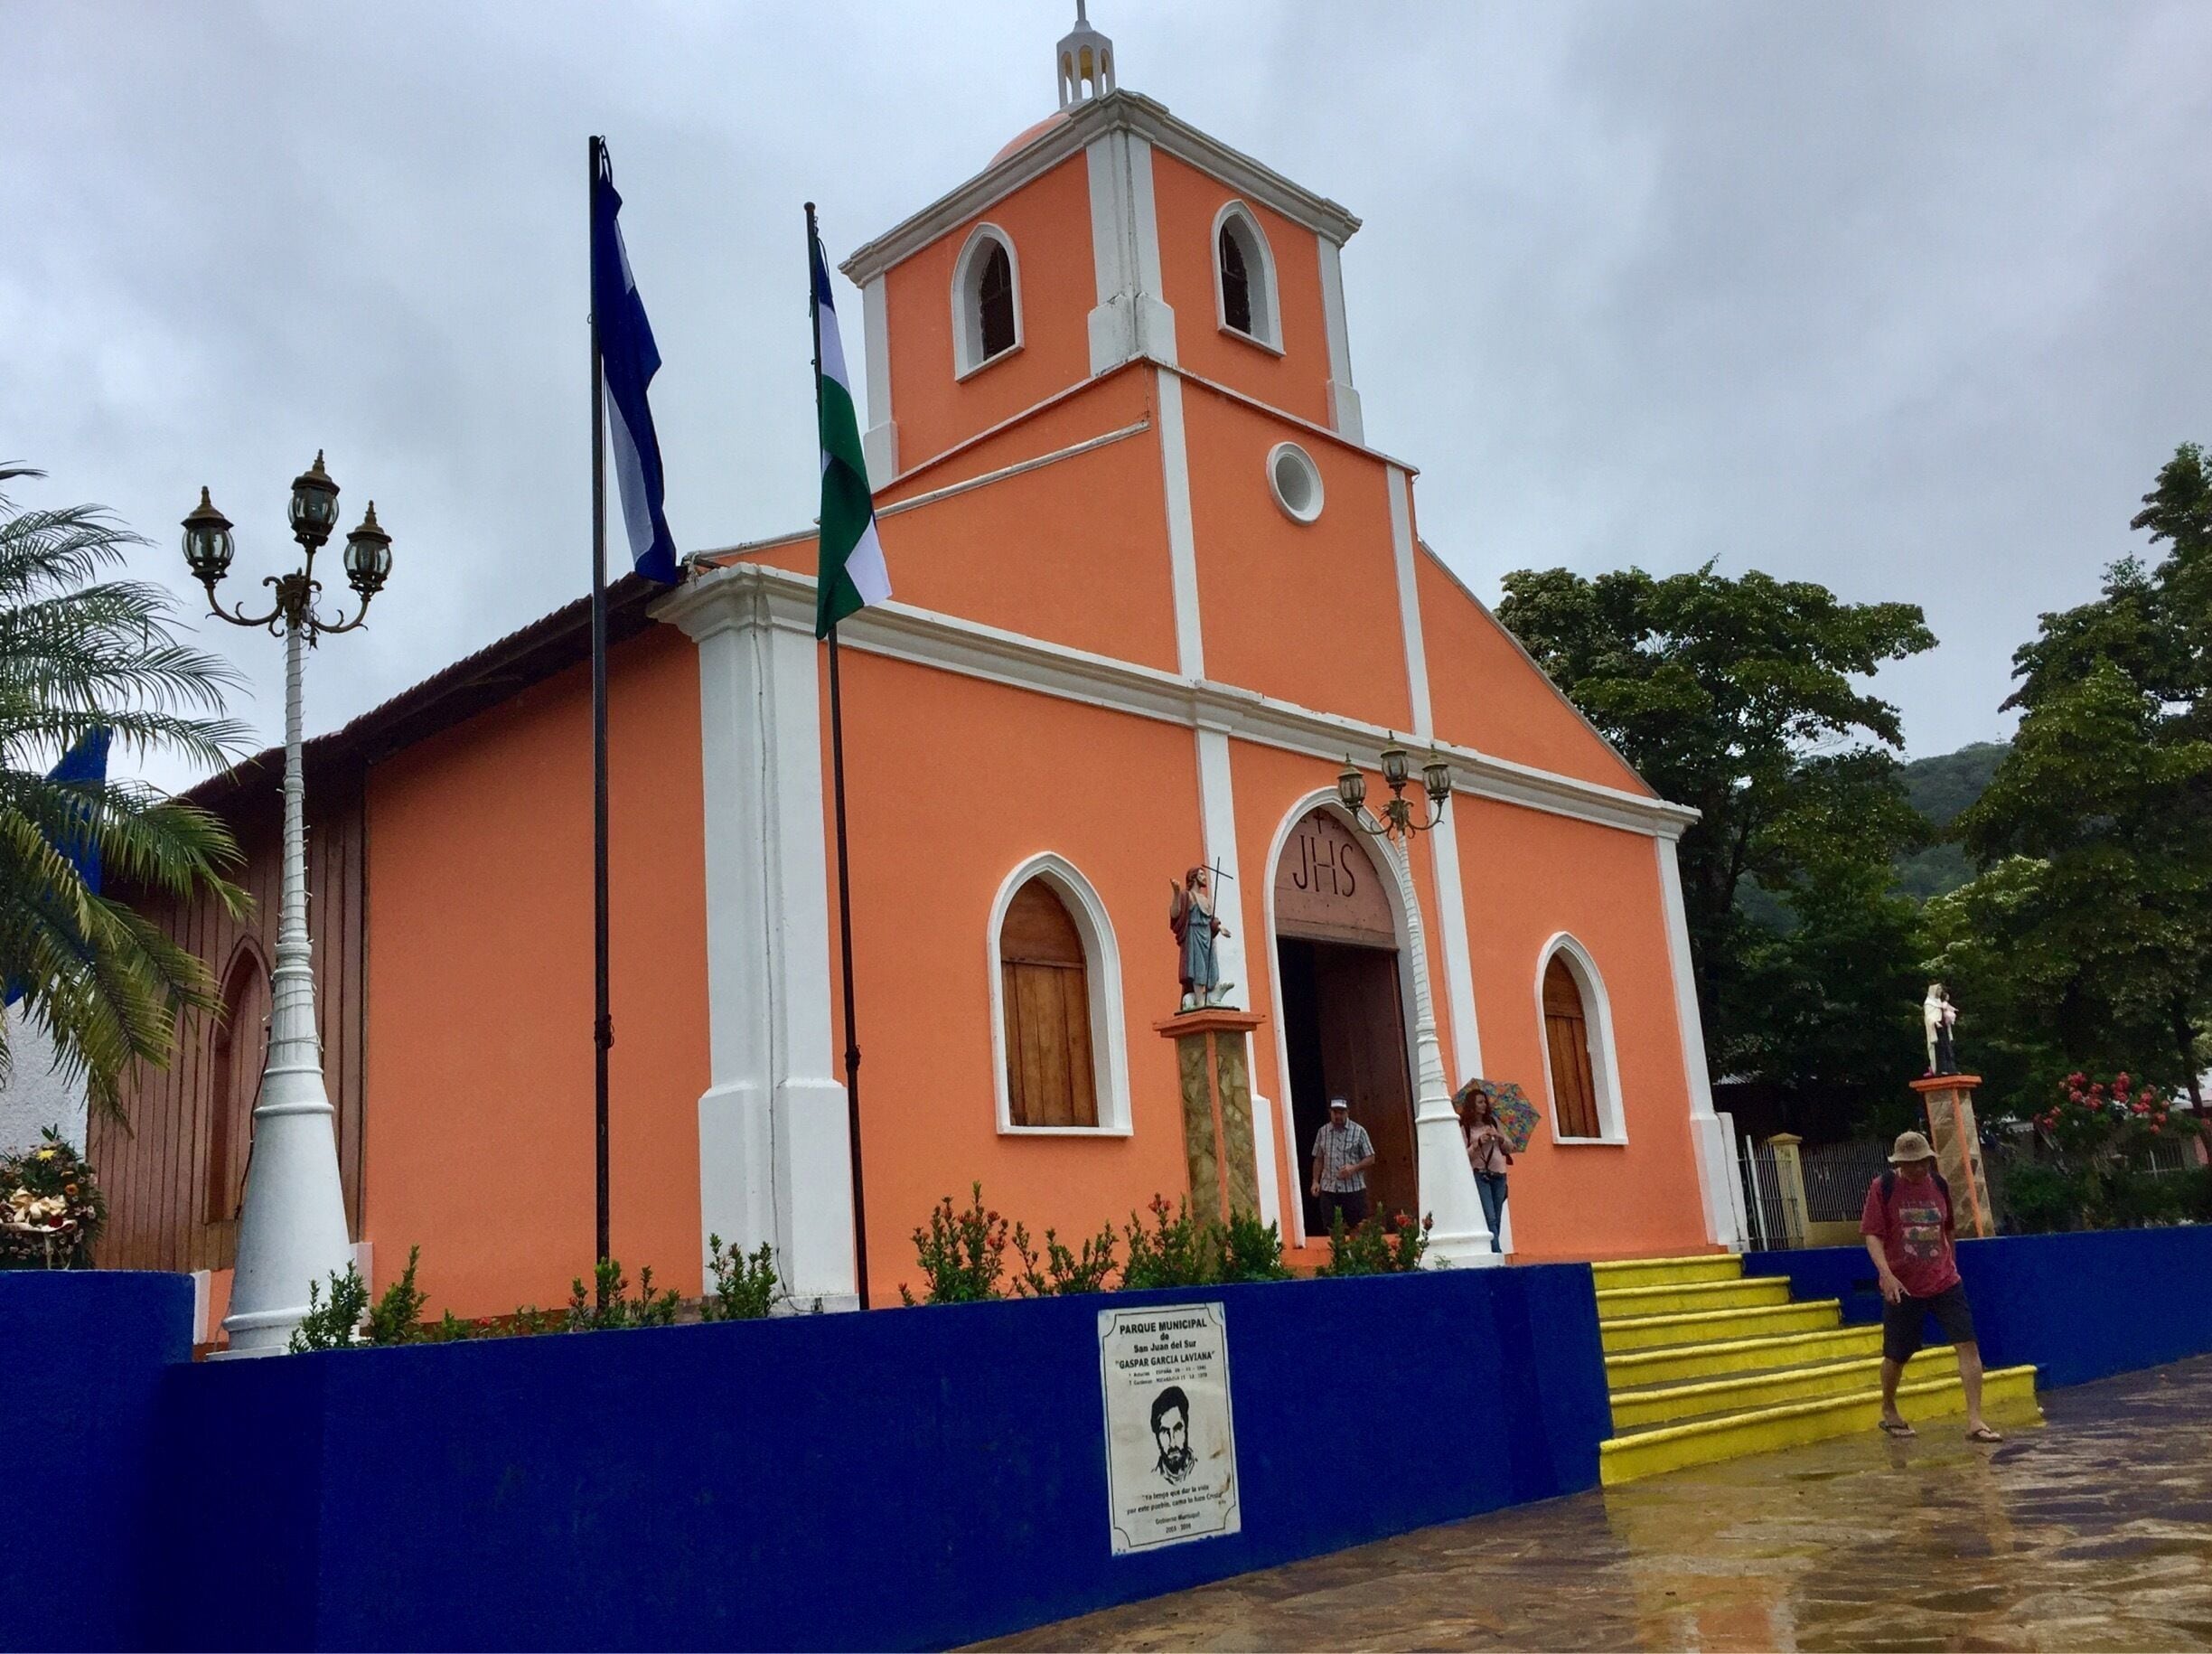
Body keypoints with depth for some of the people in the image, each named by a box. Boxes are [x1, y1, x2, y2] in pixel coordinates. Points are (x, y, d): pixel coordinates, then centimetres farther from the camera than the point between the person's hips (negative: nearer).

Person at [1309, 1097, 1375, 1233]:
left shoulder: (1359, 1131, 0)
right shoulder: (1322, 1132, 9)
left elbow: (1370, 1158, 1)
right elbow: (1318, 1159, 16)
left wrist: (1353, 1168, -15)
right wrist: (1315, 1181, 5)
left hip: (1354, 1188, -3)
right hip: (1328, 1189, 3)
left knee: (1358, 1228, -2)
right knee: (1331, 1229, 1)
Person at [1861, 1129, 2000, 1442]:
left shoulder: (1939, 1185, 4)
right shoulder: (1882, 1188, -8)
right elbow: (1872, 1235, -12)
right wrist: (1886, 1274, -26)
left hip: (1944, 1283, 3)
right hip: (1903, 1287, -3)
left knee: (1968, 1345, -11)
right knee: (1897, 1355, 8)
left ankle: (1974, 1421, -9)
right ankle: (1889, 1413, 32)